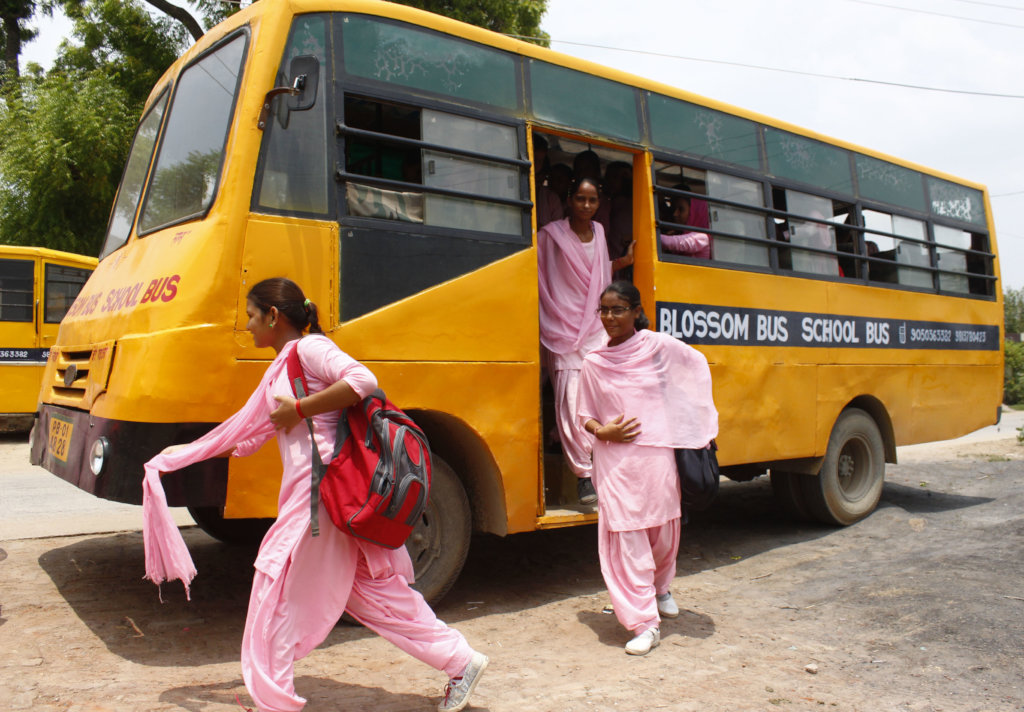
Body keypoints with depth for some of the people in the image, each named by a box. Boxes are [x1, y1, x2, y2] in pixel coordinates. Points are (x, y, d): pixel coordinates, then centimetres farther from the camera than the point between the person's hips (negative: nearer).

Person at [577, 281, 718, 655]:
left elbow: (697, 365, 12)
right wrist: (602, 431, -12)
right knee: (625, 536, -5)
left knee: (663, 530, 13)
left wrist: (700, 419, 8)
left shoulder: (658, 346, -3)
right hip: (615, 460, 0)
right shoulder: (593, 363, 2)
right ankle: (645, 623, 4)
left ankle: (660, 588, 45)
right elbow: (585, 416, 9)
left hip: (657, 455, 0)